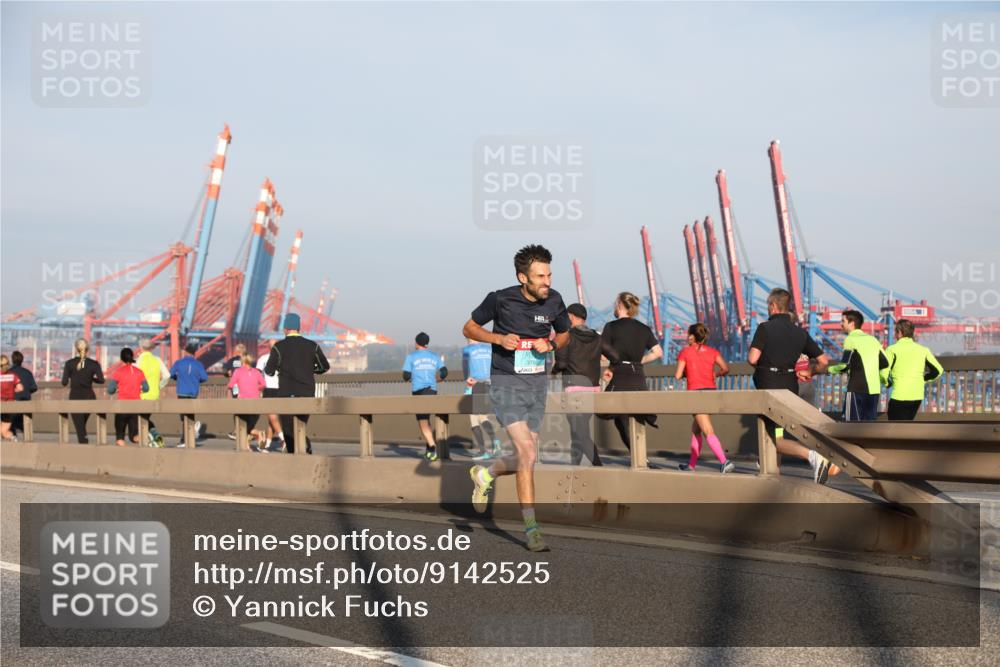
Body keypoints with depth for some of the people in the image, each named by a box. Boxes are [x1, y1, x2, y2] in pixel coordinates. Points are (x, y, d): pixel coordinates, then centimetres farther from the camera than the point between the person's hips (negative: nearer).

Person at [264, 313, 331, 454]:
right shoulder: (312, 346, 3)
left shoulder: (279, 347, -5)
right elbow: (325, 366, 8)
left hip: (287, 395, -3)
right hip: (308, 394, 3)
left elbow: (269, 371, -1)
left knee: (289, 430, 3)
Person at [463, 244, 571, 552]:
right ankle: (531, 527, -6)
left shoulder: (554, 300, -1)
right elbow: (469, 327, 1)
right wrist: (499, 338, -16)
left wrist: (550, 344, -7)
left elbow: (564, 334, 16)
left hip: (538, 383, 5)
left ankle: (485, 474, 37)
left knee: (525, 459, 6)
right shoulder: (500, 299, -12)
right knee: (527, 453, -16)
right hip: (506, 383, -5)